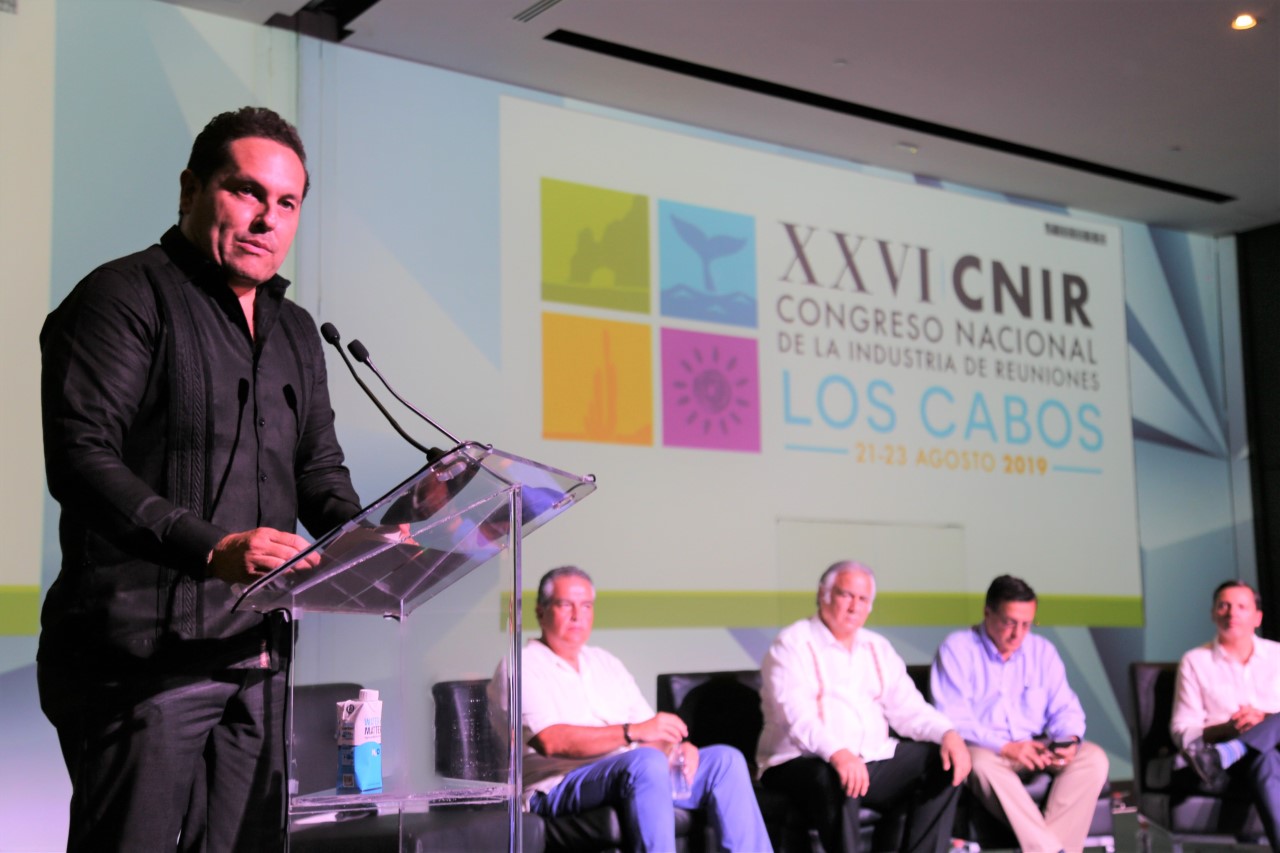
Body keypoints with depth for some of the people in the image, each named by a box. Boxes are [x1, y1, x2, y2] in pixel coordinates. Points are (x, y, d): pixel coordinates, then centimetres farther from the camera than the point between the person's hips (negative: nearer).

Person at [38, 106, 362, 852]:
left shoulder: (296, 332, 20)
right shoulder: (126, 298, -4)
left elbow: (320, 469, 21)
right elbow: (80, 460, -15)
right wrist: (210, 550, -27)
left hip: (258, 657, 7)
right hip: (145, 651, -7)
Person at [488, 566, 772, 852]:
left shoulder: (606, 663, 23)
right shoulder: (522, 666, -2)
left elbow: (651, 731, 18)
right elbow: (551, 741, -18)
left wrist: (676, 745, -7)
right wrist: (632, 732, -22)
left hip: (629, 775, 8)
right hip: (558, 790, -8)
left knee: (725, 759, -6)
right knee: (647, 761, -36)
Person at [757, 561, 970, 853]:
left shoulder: (877, 648, 18)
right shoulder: (791, 645, -4)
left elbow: (908, 708, 12)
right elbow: (797, 717, -19)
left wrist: (948, 734, -9)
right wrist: (837, 753, -38)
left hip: (873, 761, 7)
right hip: (804, 763, -7)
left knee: (945, 761, -9)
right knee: (835, 777, -37)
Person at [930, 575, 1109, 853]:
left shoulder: (1042, 651, 10)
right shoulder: (956, 649, -5)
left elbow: (1065, 708, 8)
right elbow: (952, 720, -13)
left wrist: (1070, 739, -16)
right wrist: (1005, 747, -25)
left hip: (1036, 750, 5)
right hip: (984, 749, -4)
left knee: (1094, 758, -21)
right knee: (982, 762, -38)